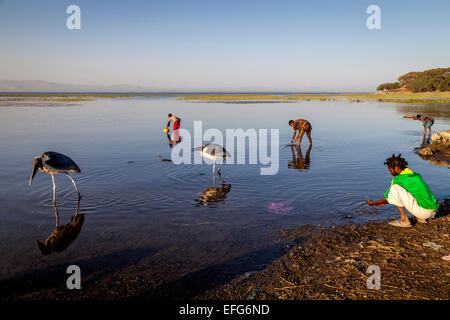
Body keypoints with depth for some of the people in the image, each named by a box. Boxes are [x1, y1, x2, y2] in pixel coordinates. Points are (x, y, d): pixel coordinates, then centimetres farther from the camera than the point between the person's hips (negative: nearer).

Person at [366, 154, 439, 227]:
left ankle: (404, 221, -6)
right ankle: (421, 218, 16)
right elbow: (402, 195, 26)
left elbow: (388, 197, -1)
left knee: (395, 188, -13)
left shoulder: (398, 179, -11)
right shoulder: (415, 175, 15)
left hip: (424, 211, -9)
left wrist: (374, 203, 16)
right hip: (432, 210, 9)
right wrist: (384, 202, 29)